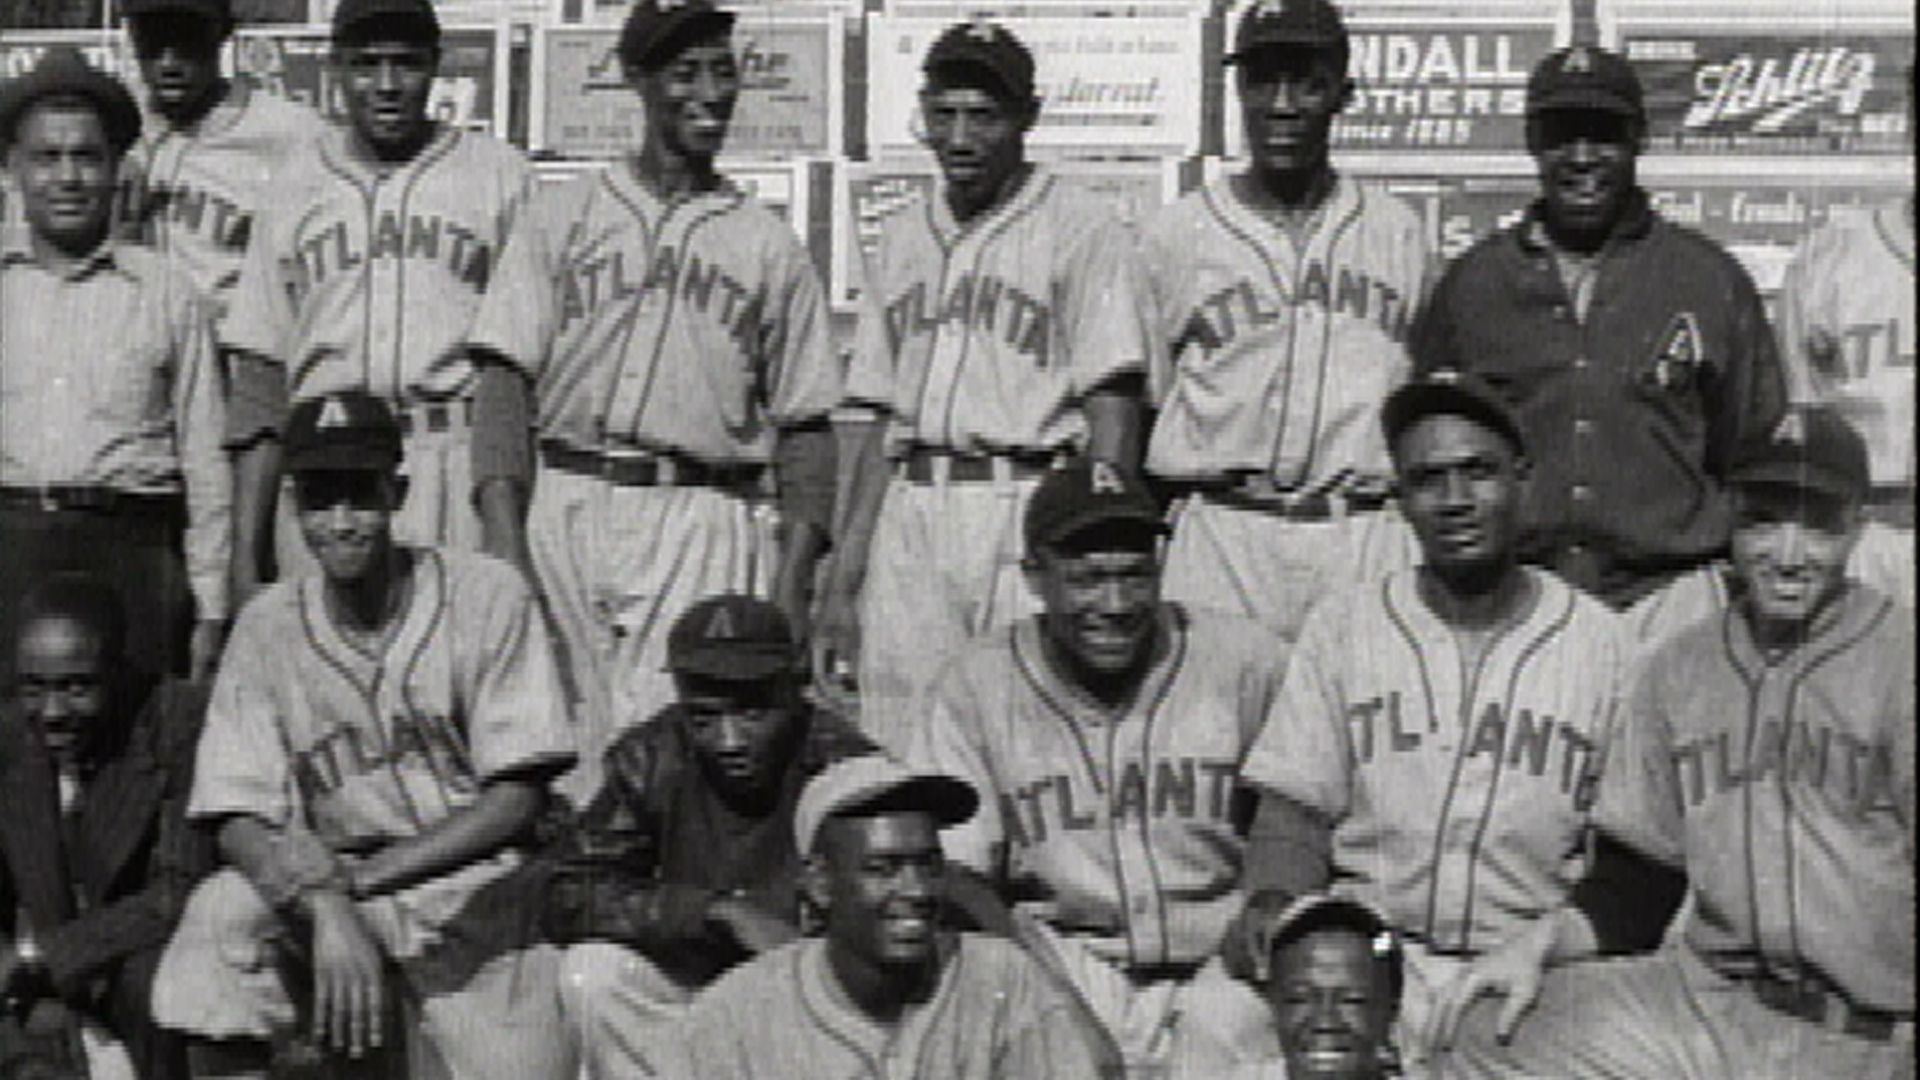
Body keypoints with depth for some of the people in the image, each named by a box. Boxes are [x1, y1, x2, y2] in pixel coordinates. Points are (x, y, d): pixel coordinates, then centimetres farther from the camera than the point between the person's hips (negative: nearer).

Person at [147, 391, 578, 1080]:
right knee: (220, 916, -28)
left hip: (476, 891, -1)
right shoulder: (266, 628, 1)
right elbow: (237, 822, -5)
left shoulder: (487, 596, -4)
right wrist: (326, 909, -25)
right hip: (330, 879, 2)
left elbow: (516, 798, -7)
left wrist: (359, 880, -15)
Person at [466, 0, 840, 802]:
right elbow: (506, 375, 5)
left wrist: (793, 580, -1)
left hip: (705, 523, -1)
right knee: (564, 732, 1)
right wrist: (503, 534, -7)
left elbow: (804, 425, 10)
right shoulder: (564, 217, 12)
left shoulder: (770, 246, 12)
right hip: (568, 506, 1)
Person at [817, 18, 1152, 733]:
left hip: (1029, 512, -5)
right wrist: (842, 576, 13)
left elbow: (1113, 405, -6)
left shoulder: (1081, 231, 1)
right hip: (907, 515, 5)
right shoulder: (900, 238, 19)